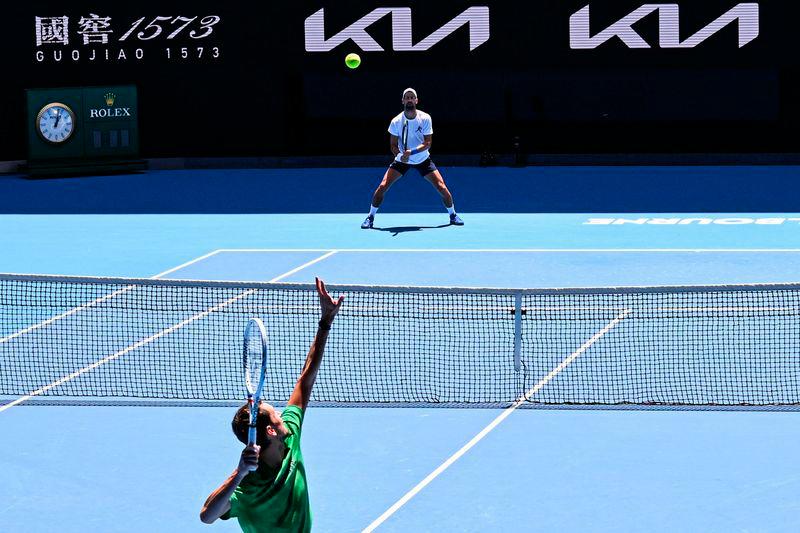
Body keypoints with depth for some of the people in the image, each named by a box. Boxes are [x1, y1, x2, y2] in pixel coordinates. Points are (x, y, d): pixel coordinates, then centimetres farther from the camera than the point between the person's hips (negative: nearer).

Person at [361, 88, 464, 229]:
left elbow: (428, 143, -17)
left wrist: (412, 152, -32)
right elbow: (393, 145, -7)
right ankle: (370, 217, 3)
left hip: (423, 159, 0)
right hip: (402, 159, 0)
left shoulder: (425, 118, -15)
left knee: (442, 188, -8)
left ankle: (453, 215, 15)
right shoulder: (396, 122, -13)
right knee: (382, 187, -14)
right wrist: (400, 154, -29)